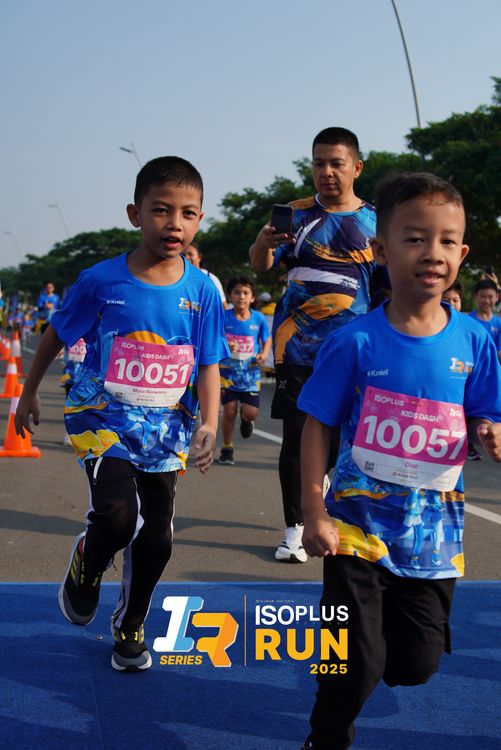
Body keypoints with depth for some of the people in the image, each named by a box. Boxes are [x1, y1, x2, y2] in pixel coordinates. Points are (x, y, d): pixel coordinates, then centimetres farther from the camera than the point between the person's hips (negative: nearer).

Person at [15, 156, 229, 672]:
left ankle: (130, 627, 32)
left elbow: (208, 365, 0)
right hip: (103, 416, -3)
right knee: (117, 516, -22)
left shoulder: (202, 290, -4)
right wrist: (29, 393, 13)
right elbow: (55, 335, 5)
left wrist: (209, 424, -15)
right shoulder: (101, 281, -10)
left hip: (165, 426, 3)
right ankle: (85, 567, 15)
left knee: (157, 538, 6)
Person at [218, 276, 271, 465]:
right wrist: (224, 346, -23)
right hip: (228, 371, -1)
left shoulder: (259, 318, -2)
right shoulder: (224, 317, -6)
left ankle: (246, 418, 34)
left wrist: (264, 354, -6)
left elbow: (267, 339, 12)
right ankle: (227, 449, 19)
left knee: (251, 412, -6)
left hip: (250, 373, 1)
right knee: (229, 411, -1)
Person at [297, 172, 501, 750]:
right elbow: (317, 428, -6)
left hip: (434, 528, 3)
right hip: (360, 522, -3)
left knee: (418, 664, 12)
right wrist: (315, 514, -9)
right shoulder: (356, 342, -12)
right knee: (360, 664, 1)